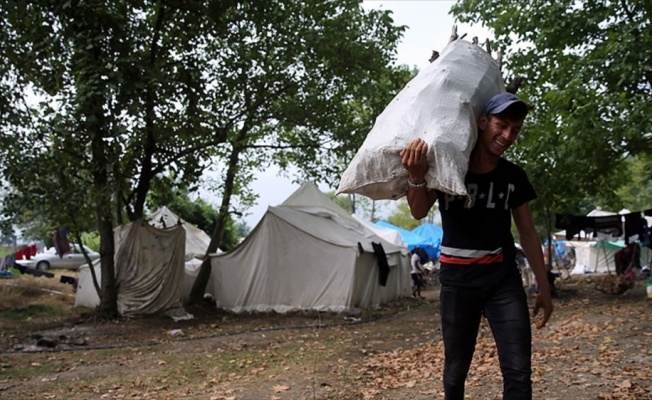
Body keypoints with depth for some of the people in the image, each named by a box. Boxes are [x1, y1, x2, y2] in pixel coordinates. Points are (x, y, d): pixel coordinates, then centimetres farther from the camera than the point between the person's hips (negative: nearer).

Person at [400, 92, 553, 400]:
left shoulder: (514, 177, 3)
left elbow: (528, 234, 9)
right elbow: (419, 212, -15)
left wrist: (543, 287, 8)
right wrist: (416, 175, -35)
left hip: (504, 279, 2)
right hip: (457, 280, -2)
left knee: (518, 372, -4)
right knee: (456, 369, 9)